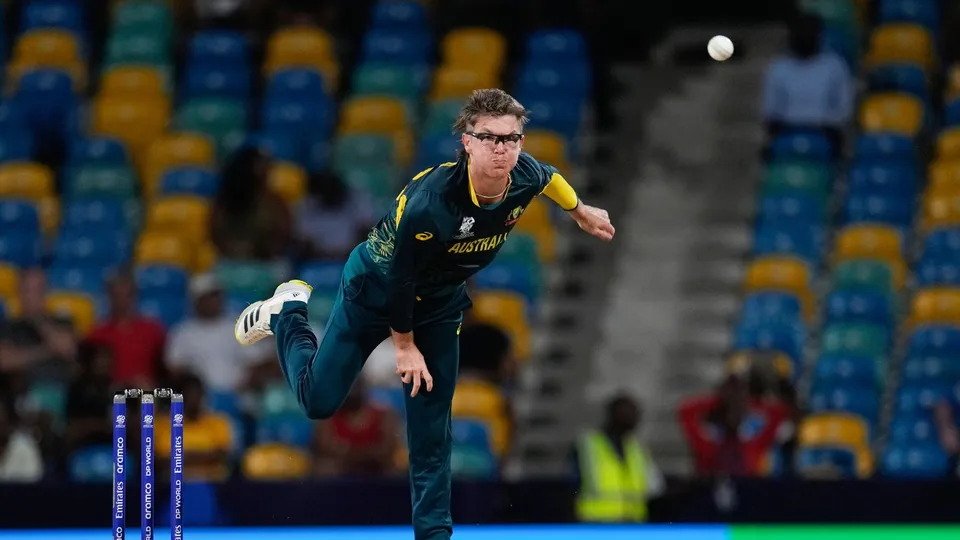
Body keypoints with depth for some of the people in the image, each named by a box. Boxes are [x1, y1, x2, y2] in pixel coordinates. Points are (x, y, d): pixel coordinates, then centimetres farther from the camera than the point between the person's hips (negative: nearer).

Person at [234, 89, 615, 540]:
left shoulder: (525, 177, -24)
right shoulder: (429, 202, -41)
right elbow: (400, 278, -26)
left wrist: (580, 212, 22)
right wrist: (404, 344, -13)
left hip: (441, 302, 4)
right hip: (376, 290, -4)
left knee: (432, 427, 1)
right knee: (320, 400, 4)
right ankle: (287, 312, 30)